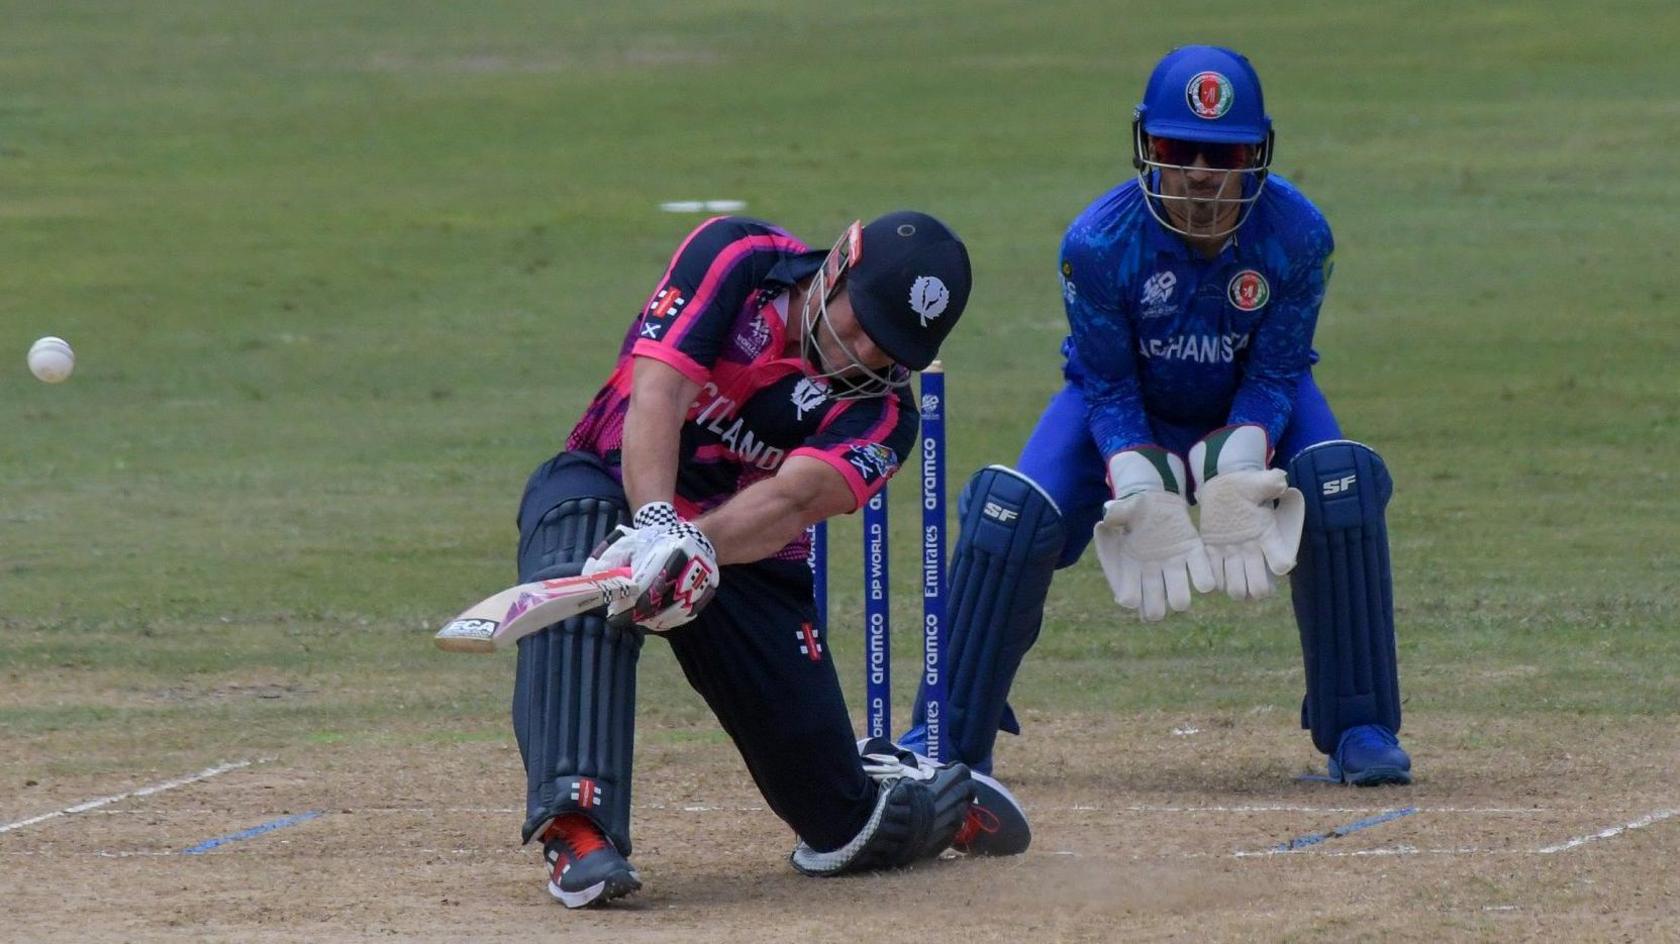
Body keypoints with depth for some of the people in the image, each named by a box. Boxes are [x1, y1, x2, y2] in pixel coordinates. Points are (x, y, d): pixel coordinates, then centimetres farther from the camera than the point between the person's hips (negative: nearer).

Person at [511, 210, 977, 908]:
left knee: (841, 818, 0)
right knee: (581, 588, -40)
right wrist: (656, 524, -44)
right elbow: (657, 391, -27)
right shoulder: (736, 259, -15)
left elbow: (793, 498, -32)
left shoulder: (879, 412, -13)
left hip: (747, 559, 2)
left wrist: (695, 545, -52)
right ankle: (576, 829, -49)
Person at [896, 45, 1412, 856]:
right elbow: (1106, 386, -19)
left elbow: (1276, 374, -18)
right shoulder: (1100, 240, -30)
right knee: (1010, 515, -22)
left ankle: (1359, 730, -13)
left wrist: (1239, 475, -35)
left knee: (1341, 487, -27)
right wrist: (1142, 496, -32)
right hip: (1132, 413, -1)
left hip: (1251, 411, 1)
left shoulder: (1296, 234, -27)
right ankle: (945, 740, -6)